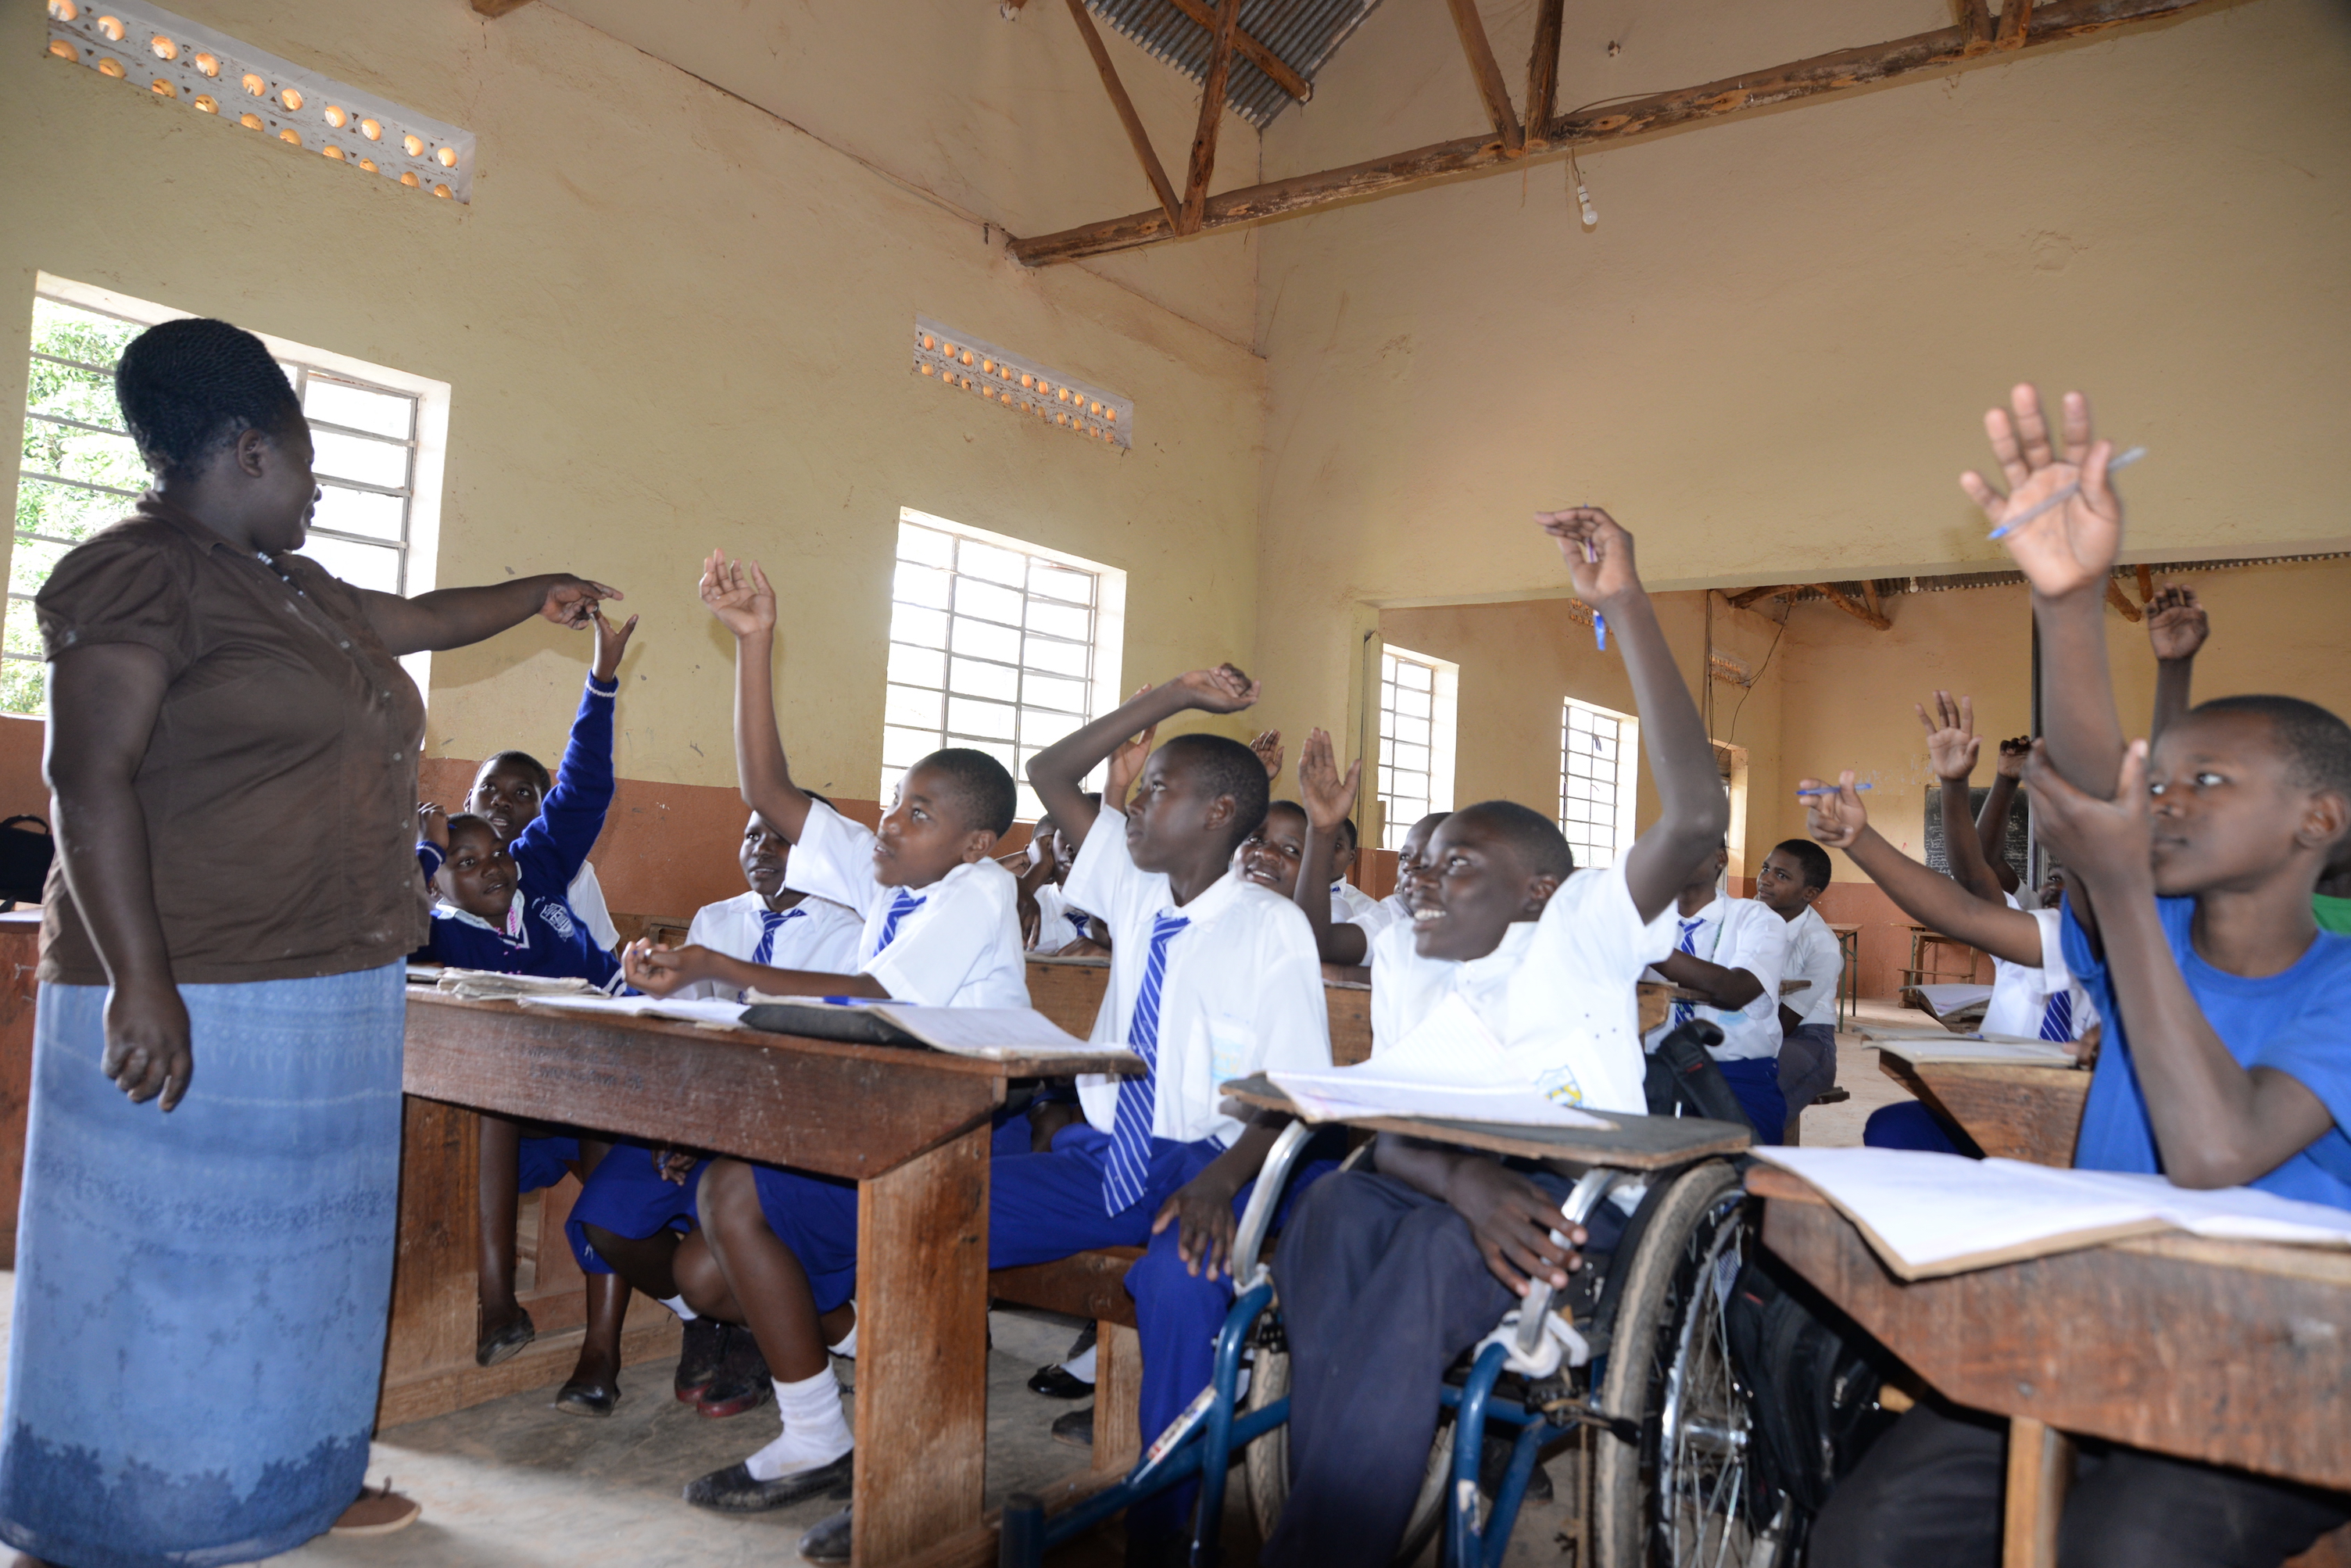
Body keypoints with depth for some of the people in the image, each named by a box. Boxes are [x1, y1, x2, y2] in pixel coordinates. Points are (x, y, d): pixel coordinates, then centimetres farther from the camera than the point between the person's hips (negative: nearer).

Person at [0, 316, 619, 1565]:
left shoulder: (300, 593, 16)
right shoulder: (139, 572, -11)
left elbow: (416, 618, 35)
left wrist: (540, 597, 48)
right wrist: (139, 979, -24)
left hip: (332, 996, 9)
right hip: (193, 1005, -9)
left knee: (301, 1252, 16)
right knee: (163, 1275, 1)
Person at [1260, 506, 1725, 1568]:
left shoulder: (1577, 928, -1)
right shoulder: (1401, 955, 14)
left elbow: (1696, 818, -19)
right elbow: (1383, 1127, 4)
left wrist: (1625, 605, -22)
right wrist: (1460, 1179, -23)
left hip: (1582, 1202, -4)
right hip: (1439, 1197, 4)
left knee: (1431, 1257, -35)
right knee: (1336, 1205, -30)